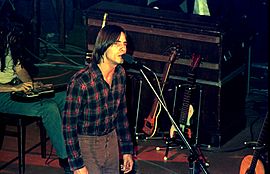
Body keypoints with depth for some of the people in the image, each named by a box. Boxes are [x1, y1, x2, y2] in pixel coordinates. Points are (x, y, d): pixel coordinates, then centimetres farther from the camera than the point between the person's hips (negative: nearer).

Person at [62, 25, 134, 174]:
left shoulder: (120, 74, -4)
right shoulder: (81, 82, -26)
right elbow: (69, 125, -20)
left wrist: (127, 150, 9)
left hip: (111, 138, 6)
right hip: (86, 143, -6)